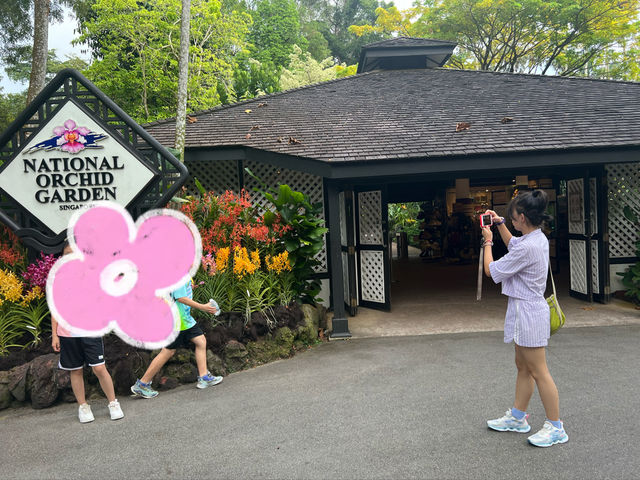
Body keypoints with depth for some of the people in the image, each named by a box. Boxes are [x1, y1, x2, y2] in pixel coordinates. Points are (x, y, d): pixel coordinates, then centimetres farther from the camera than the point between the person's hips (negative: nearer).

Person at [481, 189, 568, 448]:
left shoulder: (528, 247, -26)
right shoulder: (538, 238, 4)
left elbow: (492, 271, -17)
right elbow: (512, 244, 28)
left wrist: (487, 241, -3)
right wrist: (500, 224, 19)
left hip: (527, 311, -10)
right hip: (528, 309, 10)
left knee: (538, 372, 1)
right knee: (523, 367, 19)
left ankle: (556, 428, 14)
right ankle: (517, 417, 32)